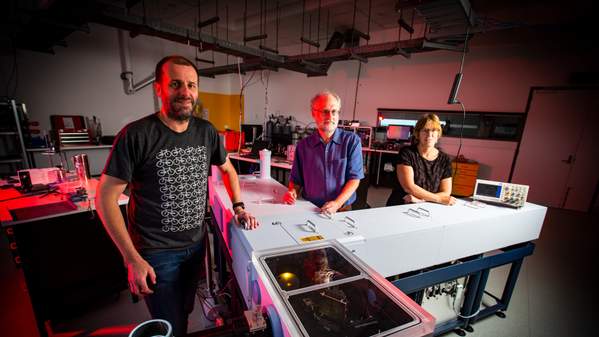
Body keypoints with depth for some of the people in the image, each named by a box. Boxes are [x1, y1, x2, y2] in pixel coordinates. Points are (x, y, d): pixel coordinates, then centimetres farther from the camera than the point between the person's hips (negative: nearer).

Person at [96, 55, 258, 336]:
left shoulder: (206, 131, -4)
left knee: (185, 312, 26)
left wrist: (238, 208, 0)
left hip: (196, 244, 5)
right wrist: (132, 259, -15)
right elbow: (105, 197, -13)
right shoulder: (136, 135, -17)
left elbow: (228, 168, 10)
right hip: (155, 253, -4)